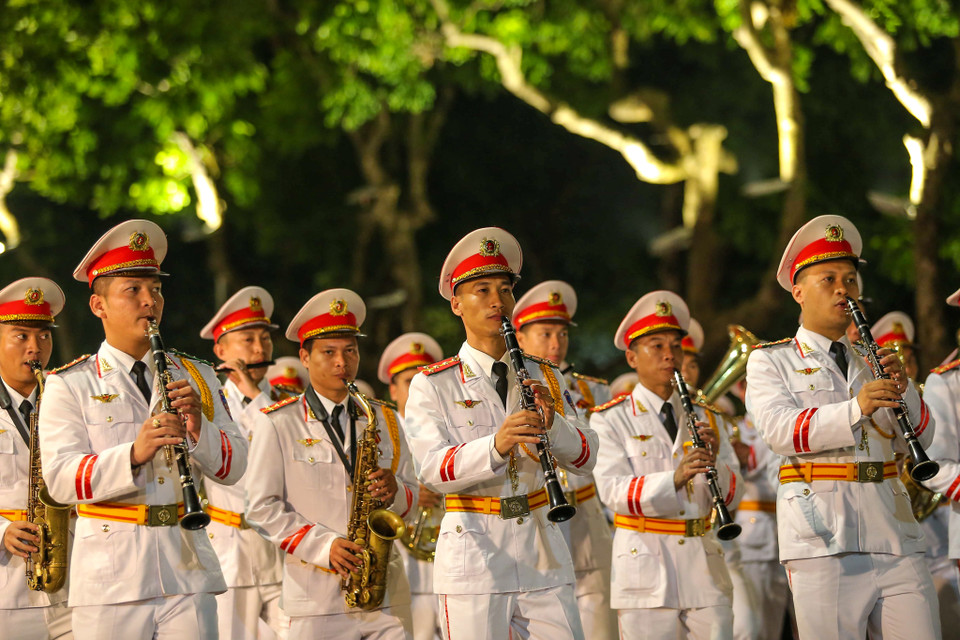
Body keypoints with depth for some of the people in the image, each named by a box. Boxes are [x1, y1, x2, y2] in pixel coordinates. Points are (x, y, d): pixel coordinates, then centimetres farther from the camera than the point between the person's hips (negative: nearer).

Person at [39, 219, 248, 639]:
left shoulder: (196, 378, 15)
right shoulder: (70, 387, 3)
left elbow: (234, 468, 7)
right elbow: (60, 479, -11)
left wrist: (199, 429, -13)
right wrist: (133, 454, -26)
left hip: (188, 572, 3)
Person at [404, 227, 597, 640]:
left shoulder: (543, 377, 13)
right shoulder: (432, 385, 1)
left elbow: (585, 459, 4)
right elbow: (432, 469, -14)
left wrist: (552, 422, -16)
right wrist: (496, 446, -32)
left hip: (542, 554, 3)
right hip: (473, 556, -3)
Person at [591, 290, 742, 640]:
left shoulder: (704, 417, 13)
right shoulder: (610, 420, 1)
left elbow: (732, 494, 6)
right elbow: (612, 491, -14)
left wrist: (715, 464, -15)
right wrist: (674, 478, -28)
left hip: (703, 560, 3)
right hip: (645, 568, -3)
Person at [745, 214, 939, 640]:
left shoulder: (873, 361, 22)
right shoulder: (770, 362, 8)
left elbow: (920, 439, 11)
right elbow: (779, 429, -12)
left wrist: (901, 390, -10)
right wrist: (856, 408, -26)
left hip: (895, 534, 4)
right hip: (824, 538, -4)